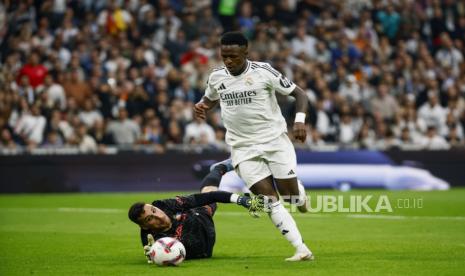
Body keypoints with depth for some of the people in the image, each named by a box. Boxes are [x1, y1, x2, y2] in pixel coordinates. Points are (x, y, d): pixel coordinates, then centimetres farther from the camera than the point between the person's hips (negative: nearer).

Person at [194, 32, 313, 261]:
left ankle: (300, 195, 35)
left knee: (290, 195, -5)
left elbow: (298, 94, -5)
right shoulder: (216, 77, 1)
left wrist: (299, 120, -22)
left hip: (274, 139, -2)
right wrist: (201, 107, -2)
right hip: (243, 148, 2)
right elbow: (209, 99, 22)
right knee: (269, 199, -10)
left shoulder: (263, 71, -11)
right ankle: (301, 250, -9)